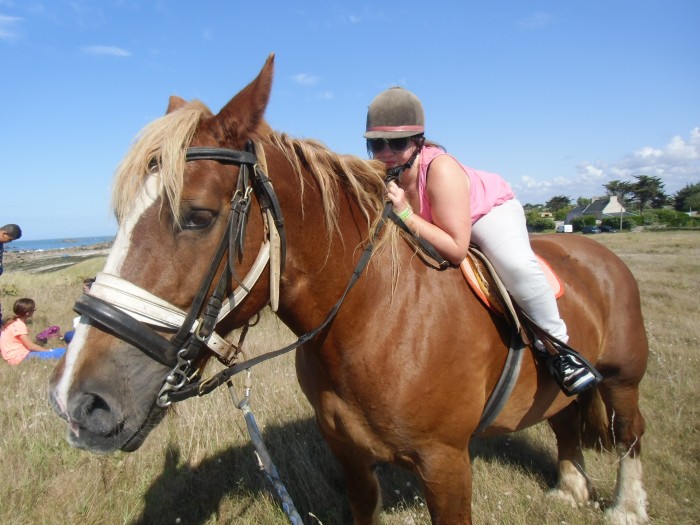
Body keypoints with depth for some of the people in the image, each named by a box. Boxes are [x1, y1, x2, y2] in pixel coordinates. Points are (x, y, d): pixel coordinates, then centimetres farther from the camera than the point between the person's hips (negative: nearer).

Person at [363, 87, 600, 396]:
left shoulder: (441, 170, -39)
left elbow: (456, 250, -40)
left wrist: (406, 215, -45)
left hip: (490, 206, -6)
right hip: (438, 221, 6)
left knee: (517, 265, -34)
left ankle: (556, 347, -10)